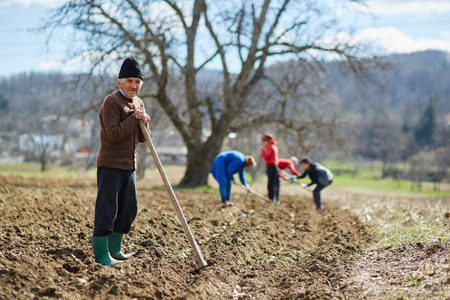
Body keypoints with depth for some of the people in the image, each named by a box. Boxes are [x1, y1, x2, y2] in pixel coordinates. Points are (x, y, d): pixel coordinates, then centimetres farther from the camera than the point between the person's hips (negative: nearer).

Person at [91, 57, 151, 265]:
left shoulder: (138, 103, 14)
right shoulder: (111, 101, -11)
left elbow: (142, 138, 13)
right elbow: (114, 135, -20)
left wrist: (144, 121, -6)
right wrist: (134, 118, -15)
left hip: (129, 165, 8)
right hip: (110, 164, -8)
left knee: (129, 208, 12)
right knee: (107, 208, -5)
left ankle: (114, 247, 27)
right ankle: (101, 253, 4)